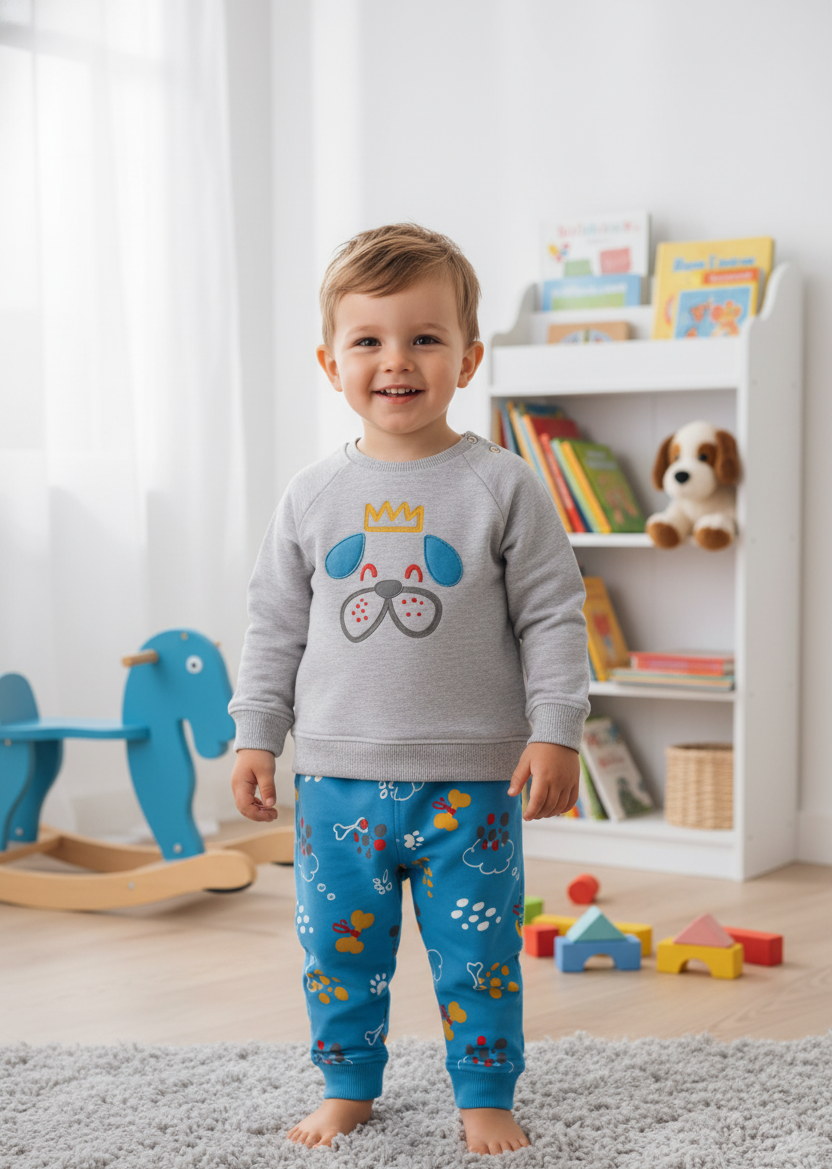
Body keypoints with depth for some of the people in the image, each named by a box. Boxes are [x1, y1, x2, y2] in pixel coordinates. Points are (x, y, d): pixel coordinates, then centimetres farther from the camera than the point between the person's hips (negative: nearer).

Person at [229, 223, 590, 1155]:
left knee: (476, 952, 7)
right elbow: (276, 626, 9)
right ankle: (348, 1086, 31)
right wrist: (256, 737, 6)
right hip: (338, 777, 2)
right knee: (340, 947, 12)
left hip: (469, 780, -2)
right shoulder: (312, 497, 3)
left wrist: (554, 732, -9)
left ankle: (485, 1096, 25)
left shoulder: (503, 489, -5)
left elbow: (553, 618, -3)